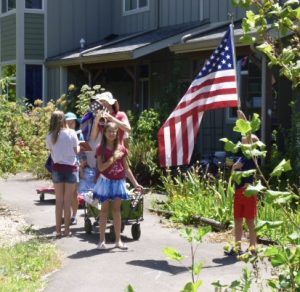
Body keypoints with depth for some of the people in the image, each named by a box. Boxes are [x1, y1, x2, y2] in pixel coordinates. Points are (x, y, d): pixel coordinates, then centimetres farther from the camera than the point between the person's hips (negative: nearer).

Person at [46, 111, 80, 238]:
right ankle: (67, 229, 5)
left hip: (57, 169, 2)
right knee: (67, 201, 3)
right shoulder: (71, 133, -6)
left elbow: (52, 152, 2)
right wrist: (79, 145, 22)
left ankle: (58, 229, 10)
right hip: (71, 168, -2)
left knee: (59, 201, 9)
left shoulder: (50, 136, 0)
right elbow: (76, 151, 1)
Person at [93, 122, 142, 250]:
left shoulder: (121, 148, 4)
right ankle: (102, 240, 7)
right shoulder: (101, 149, -4)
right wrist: (113, 158, -21)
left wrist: (135, 183, 6)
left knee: (117, 210, 6)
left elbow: (126, 168, 9)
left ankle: (118, 240, 11)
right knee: (104, 210, 2)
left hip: (118, 182, 2)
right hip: (106, 181, -2)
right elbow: (101, 167, -13)